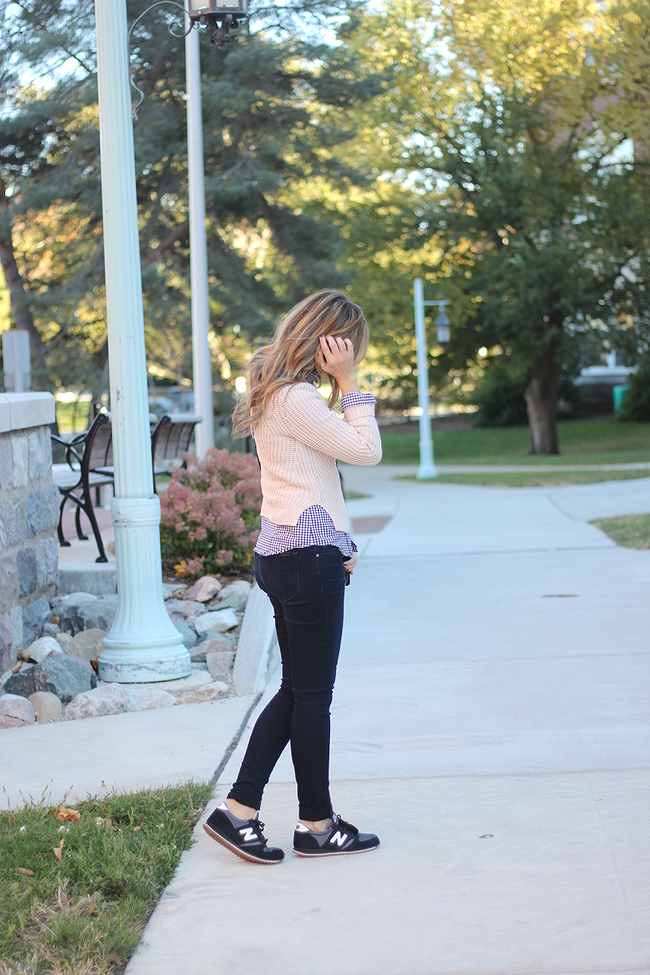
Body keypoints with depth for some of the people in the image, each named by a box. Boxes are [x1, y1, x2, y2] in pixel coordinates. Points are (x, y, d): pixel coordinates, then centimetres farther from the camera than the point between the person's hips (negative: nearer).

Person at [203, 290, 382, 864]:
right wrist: (349, 384, -10)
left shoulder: (277, 391, 16)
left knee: (297, 690, 14)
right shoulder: (295, 397, -17)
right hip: (308, 557, -10)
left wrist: (337, 541, 11)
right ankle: (317, 825, 12)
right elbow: (367, 450, -15)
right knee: (313, 695, 1)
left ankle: (239, 810, 14)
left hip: (283, 555, 10)